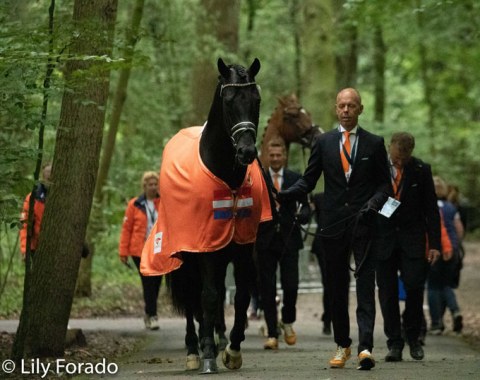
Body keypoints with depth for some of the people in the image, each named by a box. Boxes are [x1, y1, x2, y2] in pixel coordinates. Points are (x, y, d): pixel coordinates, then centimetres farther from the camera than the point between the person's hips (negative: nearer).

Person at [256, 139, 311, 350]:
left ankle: (288, 321, 22)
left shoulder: (295, 179, 8)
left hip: (288, 239, 0)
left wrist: (302, 215, -15)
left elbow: (305, 205, 7)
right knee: (267, 289, -1)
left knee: (290, 285, -6)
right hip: (265, 239, 0)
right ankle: (272, 334, 5)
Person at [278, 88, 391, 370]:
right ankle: (342, 345, 19)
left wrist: (373, 204, -13)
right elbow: (308, 181, 9)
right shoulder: (324, 143, 8)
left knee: (365, 283, -11)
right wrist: (282, 196, -7)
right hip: (334, 223, 2)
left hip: (363, 222, -2)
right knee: (337, 286, 8)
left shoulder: (374, 143, 5)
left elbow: (384, 183, 6)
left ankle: (366, 347, -18)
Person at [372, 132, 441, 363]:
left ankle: (413, 337, 11)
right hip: (383, 238, 0)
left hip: (412, 239, 0)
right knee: (387, 292, 0)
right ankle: (394, 344, 7)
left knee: (414, 287, -8)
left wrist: (434, 244, -2)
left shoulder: (421, 170, -1)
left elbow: (431, 209, 3)